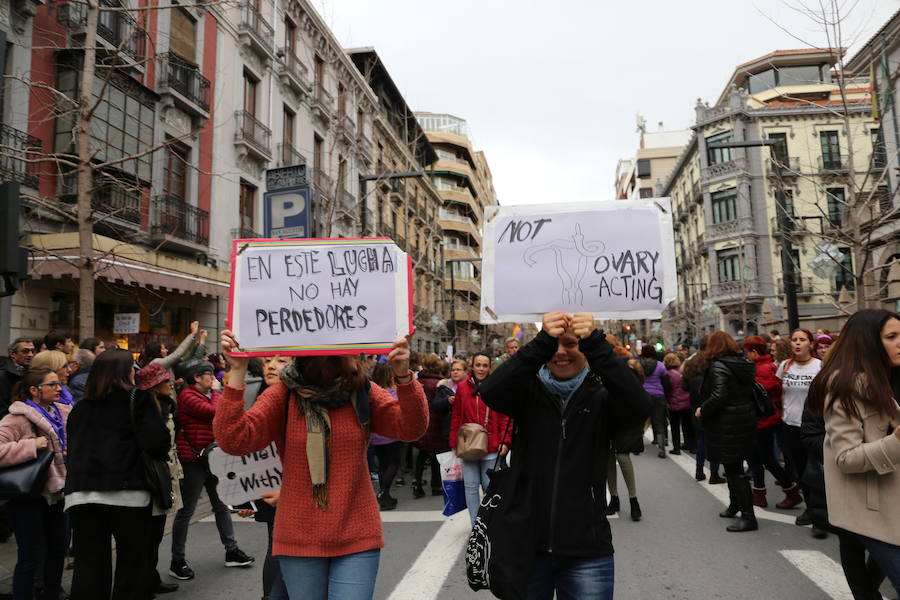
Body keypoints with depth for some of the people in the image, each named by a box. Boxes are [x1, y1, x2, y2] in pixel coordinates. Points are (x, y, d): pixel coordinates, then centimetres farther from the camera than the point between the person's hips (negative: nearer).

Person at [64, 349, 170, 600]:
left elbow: (73, 449, 23)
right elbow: (157, 441, -11)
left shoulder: (80, 407, 15)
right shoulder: (137, 398, -2)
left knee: (88, 567, 8)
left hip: (81, 493, 5)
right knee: (132, 564, 7)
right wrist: (158, 457, 8)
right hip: (127, 493, -5)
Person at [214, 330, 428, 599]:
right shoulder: (282, 394, -6)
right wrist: (237, 371, -22)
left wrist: (403, 376, -29)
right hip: (299, 537, 0)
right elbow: (234, 440, -15)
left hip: (357, 538, 0)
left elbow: (411, 428, -12)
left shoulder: (362, 391, -3)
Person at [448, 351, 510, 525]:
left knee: (489, 486, 5)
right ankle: (476, 524, 21)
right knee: (471, 486, 7)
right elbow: (456, 417, 5)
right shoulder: (463, 387, 2)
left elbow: (504, 417, 0)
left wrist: (504, 441, -8)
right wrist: (454, 443, 3)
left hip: (491, 446, -1)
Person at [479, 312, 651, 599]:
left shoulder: (601, 398, 0)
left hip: (587, 552, 0)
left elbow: (638, 408, -22)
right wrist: (542, 341, -32)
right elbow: (490, 392, -20)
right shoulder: (529, 393, 1)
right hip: (524, 545, 1)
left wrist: (595, 343, -31)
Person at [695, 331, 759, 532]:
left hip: (727, 425, -9)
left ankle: (748, 516, -1)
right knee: (734, 467, 21)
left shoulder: (718, 366, -16)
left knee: (733, 470, -3)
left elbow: (719, 396, -25)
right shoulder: (743, 364, 9)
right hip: (746, 419, 9)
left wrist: (702, 410, -11)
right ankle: (735, 505, 35)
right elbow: (750, 392, 15)